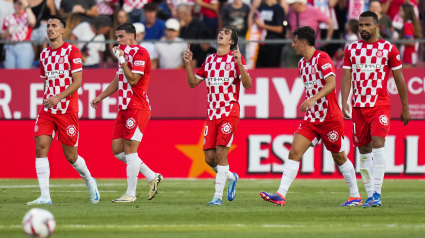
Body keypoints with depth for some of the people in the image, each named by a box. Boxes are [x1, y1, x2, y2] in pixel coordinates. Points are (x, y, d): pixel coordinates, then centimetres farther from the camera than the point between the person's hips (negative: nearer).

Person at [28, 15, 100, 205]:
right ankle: (45, 196, -15)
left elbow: (77, 81, -11)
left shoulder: (71, 51, -5)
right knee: (41, 147, -13)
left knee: (70, 155, 2)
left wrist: (58, 98, -22)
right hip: (47, 109, 5)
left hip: (67, 109, -5)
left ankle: (89, 181, 32)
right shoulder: (44, 55, 13)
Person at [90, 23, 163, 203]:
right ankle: (152, 177, 15)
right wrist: (100, 97, 22)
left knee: (130, 149, -9)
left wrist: (121, 60, -16)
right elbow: (118, 81, 27)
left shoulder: (140, 53, -11)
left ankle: (131, 194, -3)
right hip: (125, 108, 10)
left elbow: (133, 80, -20)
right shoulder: (125, 53, 18)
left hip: (137, 108, -10)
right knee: (117, 150, 6)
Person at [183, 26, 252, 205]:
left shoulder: (236, 58, -1)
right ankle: (231, 177, 29)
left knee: (221, 152, -14)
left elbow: (247, 84, -11)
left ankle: (218, 196, -10)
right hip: (212, 113, 5)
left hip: (230, 112, -5)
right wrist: (188, 64, 5)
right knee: (209, 157, 1)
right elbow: (193, 82, 19)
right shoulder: (210, 60, 15)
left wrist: (239, 64, -24)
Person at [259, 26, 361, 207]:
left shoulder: (322, 58, -14)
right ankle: (280, 195, -15)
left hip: (330, 118, -7)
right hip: (311, 118, 7)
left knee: (339, 157, 6)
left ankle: (355, 196, 21)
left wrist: (313, 99, -39)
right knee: (294, 152, -8)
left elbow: (331, 84, -27)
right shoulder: (302, 64, 11)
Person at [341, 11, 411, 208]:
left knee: (378, 144, -18)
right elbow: (346, 78, 7)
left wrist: (405, 108, 6)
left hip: (380, 105, -3)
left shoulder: (388, 49, 1)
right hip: (359, 106, 3)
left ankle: (377, 193, -18)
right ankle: (369, 195, 12)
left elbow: (399, 79, 5)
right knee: (364, 151, 5)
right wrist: (344, 103, -7)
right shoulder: (351, 49, 9)